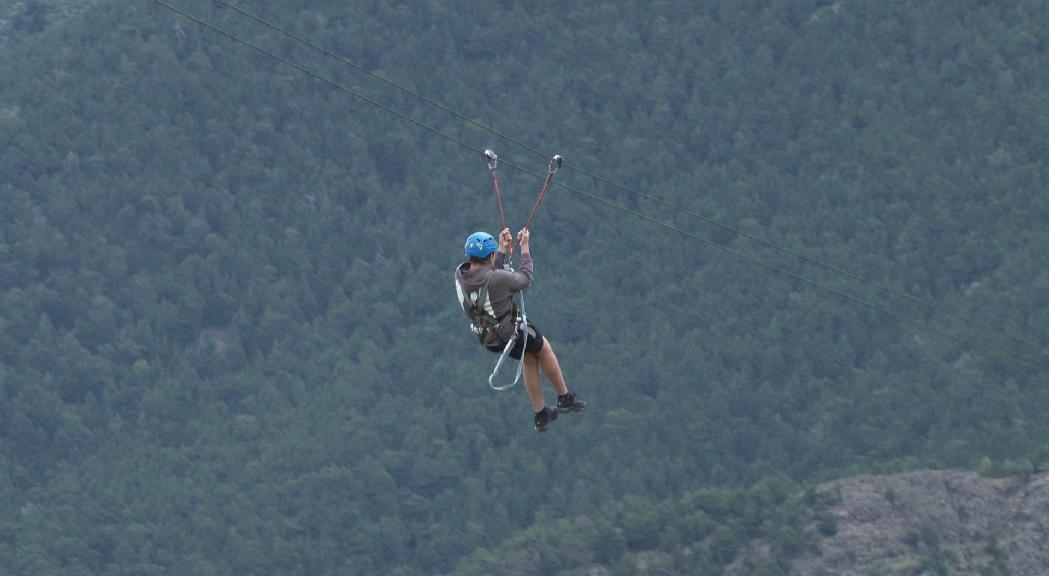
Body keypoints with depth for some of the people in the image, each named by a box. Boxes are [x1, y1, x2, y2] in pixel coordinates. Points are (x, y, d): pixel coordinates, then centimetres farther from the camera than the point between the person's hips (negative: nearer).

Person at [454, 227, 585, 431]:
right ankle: (565, 398, 38)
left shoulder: (460, 274, -14)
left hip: (486, 337, 7)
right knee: (544, 348, 23)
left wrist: (503, 248, 10)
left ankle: (541, 415, 36)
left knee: (530, 358, 29)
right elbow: (524, 279, -14)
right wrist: (525, 248, -4)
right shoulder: (497, 279, -34)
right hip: (510, 334, -7)